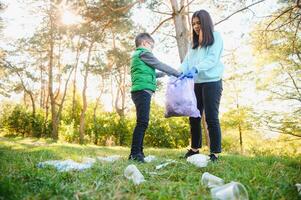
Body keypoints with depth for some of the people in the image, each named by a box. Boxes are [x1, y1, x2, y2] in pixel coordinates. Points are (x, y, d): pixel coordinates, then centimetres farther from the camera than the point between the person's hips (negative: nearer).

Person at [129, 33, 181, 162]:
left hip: (139, 92, 10)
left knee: (142, 123, 9)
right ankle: (135, 153, -16)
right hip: (143, 91, -10)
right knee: (142, 122, -14)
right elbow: (160, 65, -3)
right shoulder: (144, 53, -1)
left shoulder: (136, 55, 27)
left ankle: (137, 153, 12)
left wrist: (163, 74, 37)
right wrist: (178, 74, 5)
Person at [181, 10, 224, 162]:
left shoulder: (215, 37, 3)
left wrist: (196, 68, -27)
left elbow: (213, 58, -12)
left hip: (212, 82, -6)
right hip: (196, 83, 6)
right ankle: (195, 148, 21)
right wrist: (180, 73, -11)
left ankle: (215, 153, 2)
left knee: (211, 118, -6)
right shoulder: (194, 42, 19)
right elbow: (187, 60, 9)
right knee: (194, 117, 8)